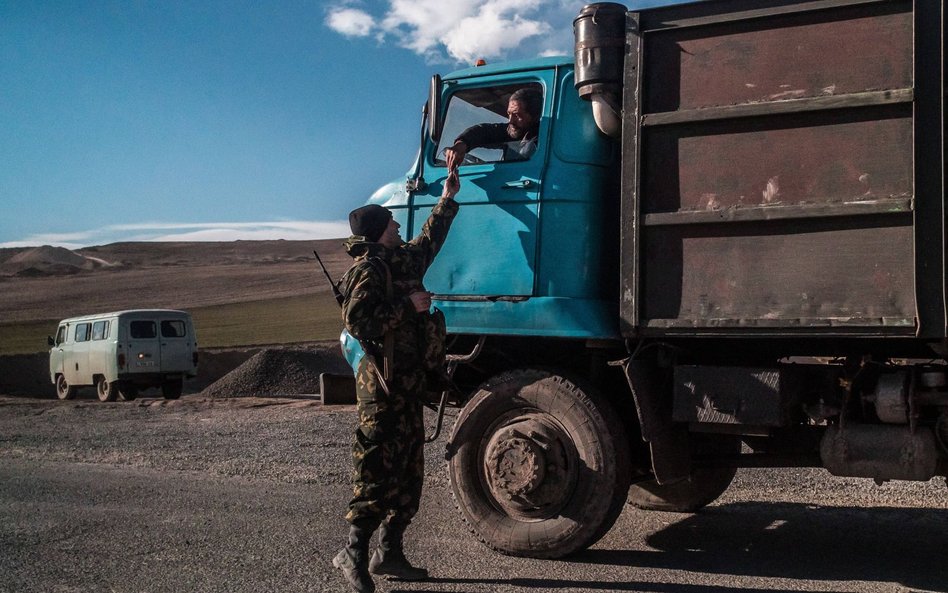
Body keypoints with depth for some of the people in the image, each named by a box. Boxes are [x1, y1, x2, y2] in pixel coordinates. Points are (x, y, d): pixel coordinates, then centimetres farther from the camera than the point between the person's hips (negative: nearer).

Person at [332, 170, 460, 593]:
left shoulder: (403, 260, 16)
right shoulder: (367, 269, -11)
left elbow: (429, 240, 35)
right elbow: (357, 321, -23)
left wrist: (447, 199, 39)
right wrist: (407, 306, -19)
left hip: (409, 382, 10)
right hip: (383, 386, -10)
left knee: (408, 470, 12)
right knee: (378, 470, -9)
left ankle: (390, 552, 20)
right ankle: (353, 553, 0)